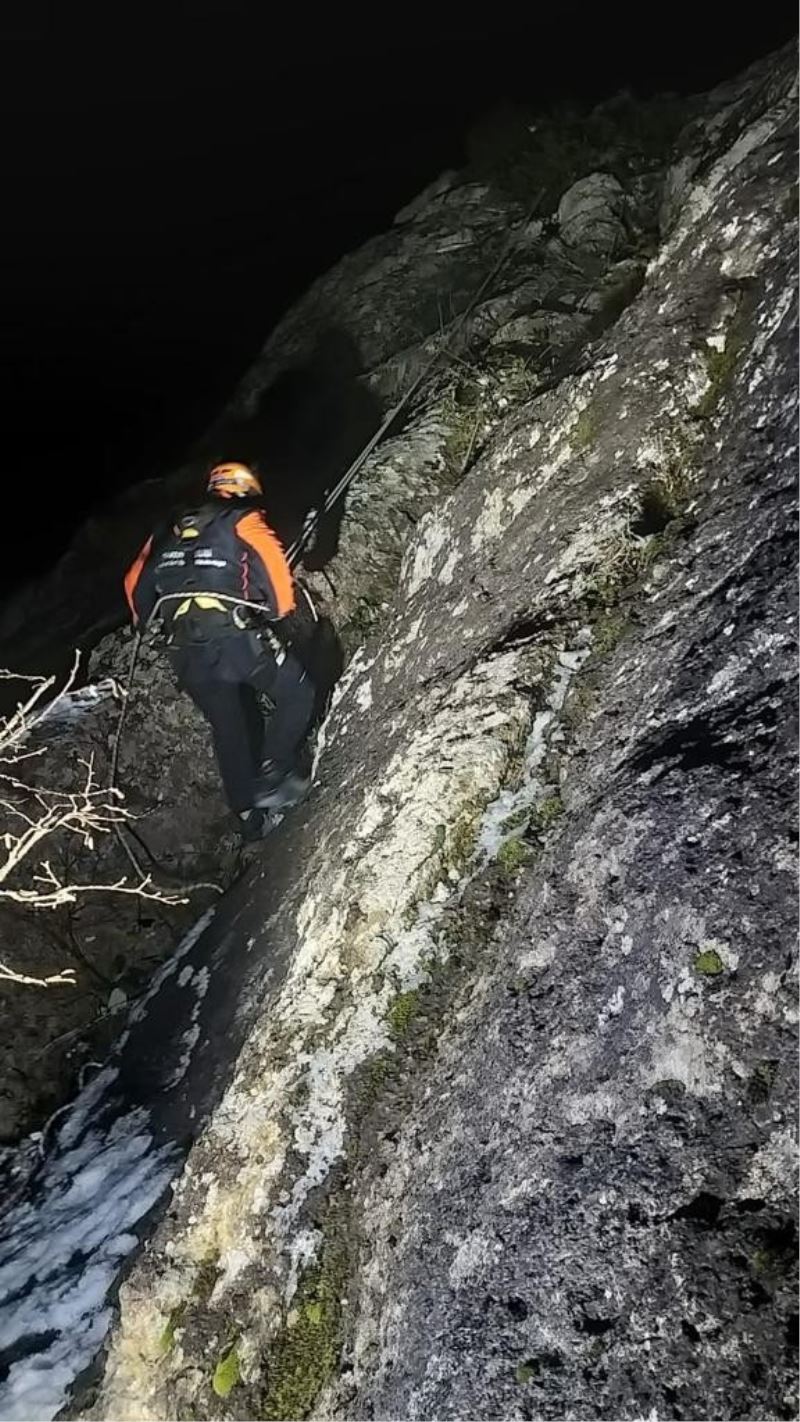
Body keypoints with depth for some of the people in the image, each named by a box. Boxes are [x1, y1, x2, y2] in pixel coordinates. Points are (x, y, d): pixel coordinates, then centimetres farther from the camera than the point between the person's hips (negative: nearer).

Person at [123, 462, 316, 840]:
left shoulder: (169, 533, 25)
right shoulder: (245, 522, 8)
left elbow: (136, 580, 25)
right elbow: (272, 565, -7)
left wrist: (144, 622, 39)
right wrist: (284, 614, 4)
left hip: (185, 652, 6)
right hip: (237, 636, -6)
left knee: (230, 729, 17)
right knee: (298, 694, 13)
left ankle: (249, 814, 23)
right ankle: (272, 776, 1)